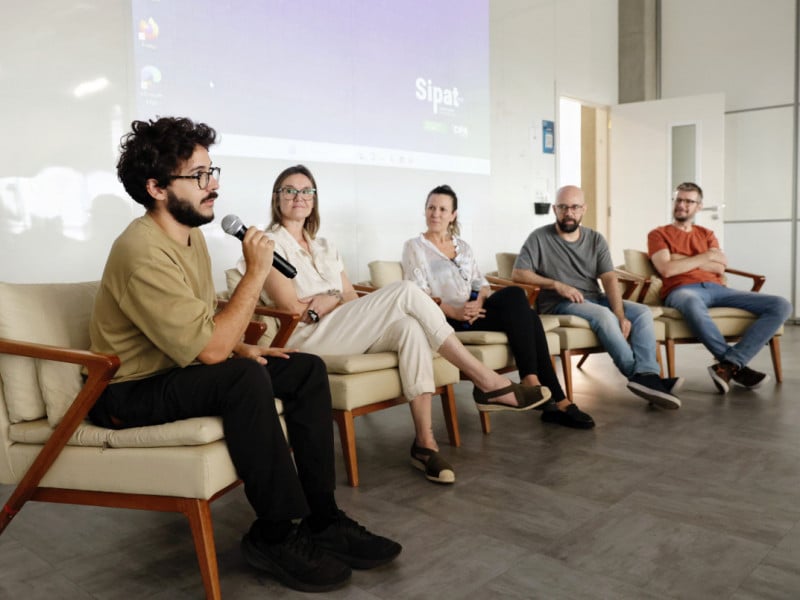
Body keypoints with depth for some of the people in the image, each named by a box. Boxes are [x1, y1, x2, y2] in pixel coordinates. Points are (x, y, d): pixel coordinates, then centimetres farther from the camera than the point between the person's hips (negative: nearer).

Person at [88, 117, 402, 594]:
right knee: (246, 378, -35)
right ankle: (275, 535, -18)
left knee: (308, 369, -2)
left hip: (181, 371, 9)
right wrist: (257, 273, -23)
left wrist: (242, 349, -3)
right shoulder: (143, 251, -25)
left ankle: (322, 518, -1)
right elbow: (211, 349, -30)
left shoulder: (191, 233, 5)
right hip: (132, 393, -9)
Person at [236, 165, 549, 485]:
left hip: (344, 333, 6)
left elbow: (353, 299, 13)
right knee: (404, 292, -25)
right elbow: (294, 309, -9)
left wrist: (326, 302, -7)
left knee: (409, 326, -29)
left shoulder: (324, 247, 23)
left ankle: (424, 442, -28)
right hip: (307, 340, -6)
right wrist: (336, 299, -1)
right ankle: (487, 382, -23)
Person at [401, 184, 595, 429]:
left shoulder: (463, 246, 24)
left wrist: (479, 302, -11)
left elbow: (481, 283, 14)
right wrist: (455, 312, -21)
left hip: (475, 309, 6)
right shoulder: (414, 246, 6)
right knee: (515, 295, -28)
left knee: (529, 318, -26)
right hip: (448, 318, -6)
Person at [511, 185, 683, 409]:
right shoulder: (539, 238, -1)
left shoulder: (596, 239, 9)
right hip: (558, 304, -5)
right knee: (603, 315, -32)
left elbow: (609, 278, -3)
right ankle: (637, 374, -26)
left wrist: (620, 315, -19)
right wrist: (557, 284, -18)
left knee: (642, 312, -16)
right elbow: (518, 274, -9)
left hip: (595, 298, 5)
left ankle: (647, 375, -32)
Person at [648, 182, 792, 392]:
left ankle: (728, 365, -29)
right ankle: (737, 365, -28)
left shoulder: (707, 234, 26)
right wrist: (705, 257, 3)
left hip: (717, 289, 6)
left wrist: (684, 260, 0)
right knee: (693, 305, -46)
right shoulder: (658, 234, 13)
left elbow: (719, 268, 9)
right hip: (682, 290, -5)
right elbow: (667, 269, -6)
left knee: (781, 306, -15)